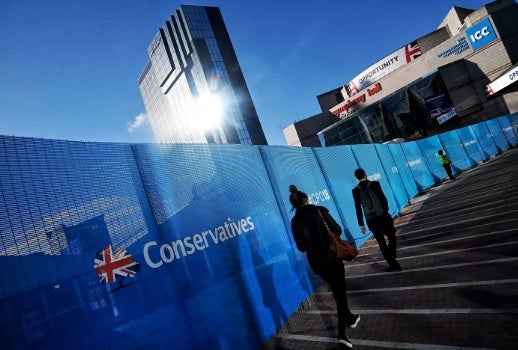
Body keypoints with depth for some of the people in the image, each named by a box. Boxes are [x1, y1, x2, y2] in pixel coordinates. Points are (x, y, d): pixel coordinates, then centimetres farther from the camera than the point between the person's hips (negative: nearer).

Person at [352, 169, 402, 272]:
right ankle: (392, 260, 11)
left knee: (381, 243, 11)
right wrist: (385, 212, 8)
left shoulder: (355, 191, -3)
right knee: (391, 237, 20)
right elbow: (384, 200, -7)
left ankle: (393, 264, 15)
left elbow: (358, 208, -3)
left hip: (371, 220, 1)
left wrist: (361, 224, 2)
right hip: (383, 217, -1)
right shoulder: (375, 184, -6)